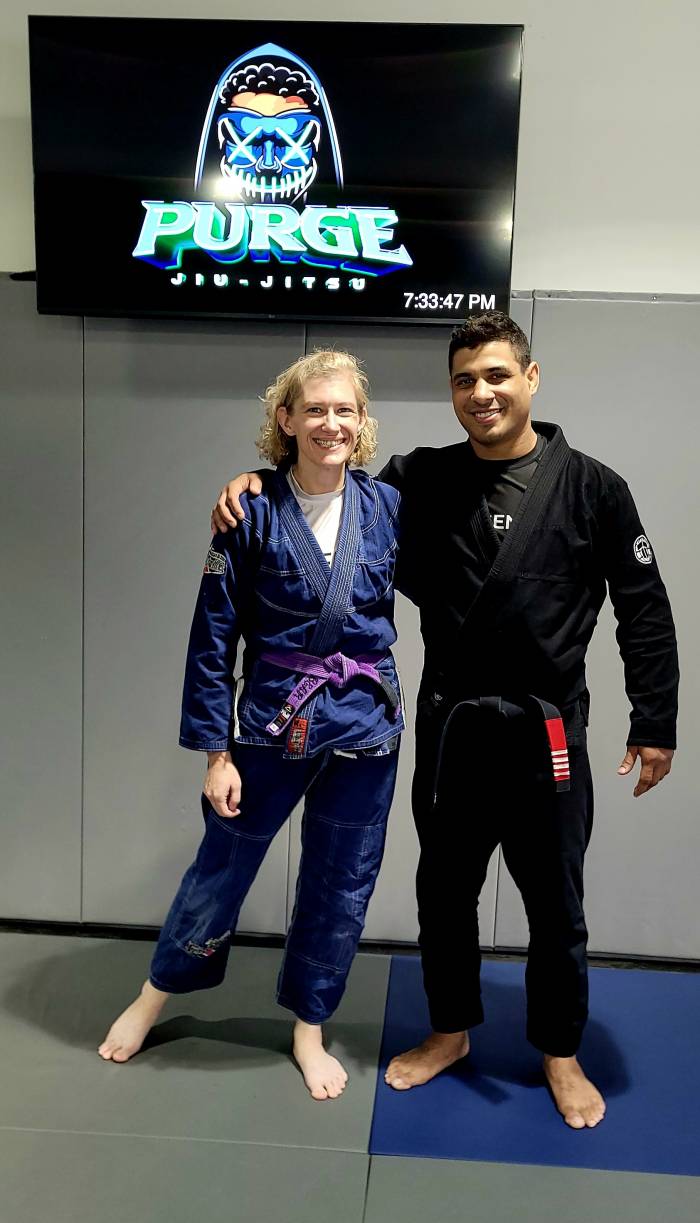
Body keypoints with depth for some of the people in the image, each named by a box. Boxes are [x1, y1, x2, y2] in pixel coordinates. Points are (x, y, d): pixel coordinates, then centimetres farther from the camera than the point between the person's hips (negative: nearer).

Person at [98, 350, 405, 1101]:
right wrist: (216, 751, -8)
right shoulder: (254, 511, -10)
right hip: (273, 721, -2)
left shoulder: (387, 506, -3)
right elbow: (213, 636, -8)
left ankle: (309, 1029, 38)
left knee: (341, 886, 14)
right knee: (222, 867, 13)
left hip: (365, 725, 3)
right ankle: (154, 997, 41)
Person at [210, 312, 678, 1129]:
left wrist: (654, 724, -2)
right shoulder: (422, 480, 0)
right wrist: (255, 486, -11)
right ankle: (450, 1032, 41)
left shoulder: (590, 487, -6)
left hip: (546, 733, -2)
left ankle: (559, 1054, 37)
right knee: (444, 889, 17)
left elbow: (644, 611, -2)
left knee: (555, 903, 12)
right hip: (449, 727, 3)